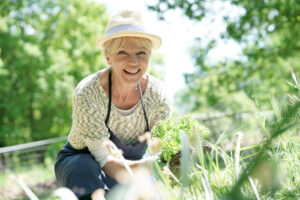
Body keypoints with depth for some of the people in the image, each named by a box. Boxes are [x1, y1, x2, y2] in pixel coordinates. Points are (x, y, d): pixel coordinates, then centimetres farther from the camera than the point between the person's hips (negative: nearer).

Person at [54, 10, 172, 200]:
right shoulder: (87, 93, -29)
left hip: (129, 163, 4)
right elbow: (107, 162, -31)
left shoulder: (157, 96, -19)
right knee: (87, 169, -36)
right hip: (78, 162, -3)